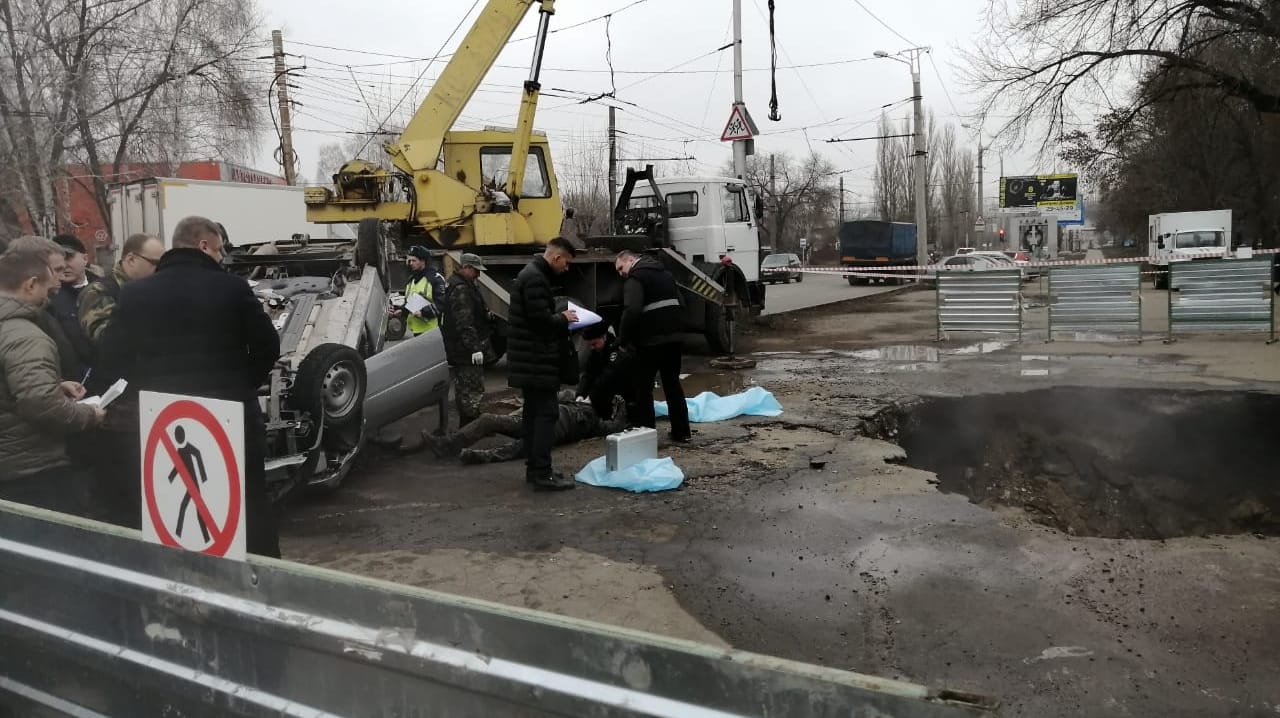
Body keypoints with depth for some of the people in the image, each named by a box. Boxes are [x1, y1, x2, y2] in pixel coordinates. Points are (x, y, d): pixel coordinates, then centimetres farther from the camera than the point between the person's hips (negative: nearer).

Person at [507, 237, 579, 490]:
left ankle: (534, 468, 20)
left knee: (533, 413, 13)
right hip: (537, 361, -11)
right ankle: (542, 473, -8)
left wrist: (560, 317, 10)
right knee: (546, 413, -9)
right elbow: (541, 319, -23)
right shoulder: (536, 278, -17)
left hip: (530, 360, 11)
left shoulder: (532, 274, 17)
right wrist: (563, 318, -7)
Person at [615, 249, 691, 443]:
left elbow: (632, 311, -22)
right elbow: (679, 302, 23)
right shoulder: (665, 273, 19)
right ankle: (681, 432, 19)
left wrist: (623, 340, -14)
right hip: (673, 337, 8)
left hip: (651, 341, -8)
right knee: (673, 385, 15)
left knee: (642, 387, 1)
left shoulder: (635, 278, -9)